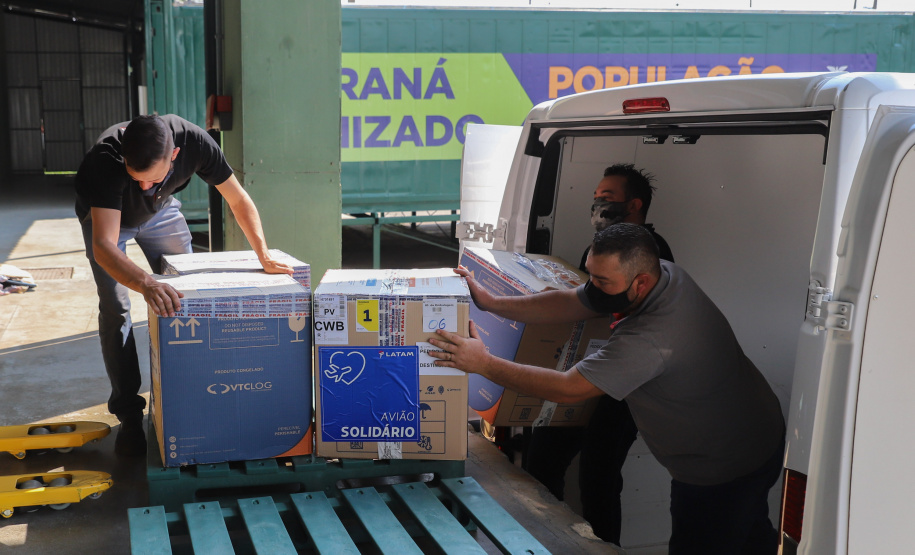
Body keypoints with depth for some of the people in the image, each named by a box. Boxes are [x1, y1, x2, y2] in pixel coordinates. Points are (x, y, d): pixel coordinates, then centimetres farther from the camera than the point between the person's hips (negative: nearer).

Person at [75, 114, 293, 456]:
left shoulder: (194, 143, -36)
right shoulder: (106, 159, -44)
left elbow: (238, 200, -22)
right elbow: (103, 245, -51)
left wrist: (264, 256, -30)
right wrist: (146, 284, -68)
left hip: (160, 211, 3)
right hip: (105, 215, -3)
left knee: (184, 296, 0)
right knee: (115, 308, -13)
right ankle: (128, 413, -4)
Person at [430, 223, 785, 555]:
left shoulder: (650, 340, -40)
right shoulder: (664, 275, -11)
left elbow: (566, 390, -36)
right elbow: (569, 303, -6)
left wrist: (483, 363, -31)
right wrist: (492, 303, -12)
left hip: (725, 472, -9)